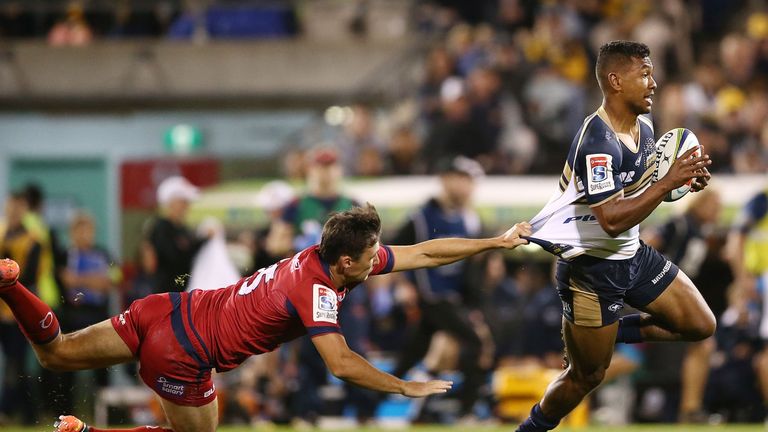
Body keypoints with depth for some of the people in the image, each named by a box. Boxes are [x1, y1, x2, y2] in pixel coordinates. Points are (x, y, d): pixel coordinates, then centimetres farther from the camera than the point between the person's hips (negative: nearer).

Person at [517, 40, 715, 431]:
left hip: (632, 255, 8)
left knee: (701, 325, 6)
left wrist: (685, 182, -4)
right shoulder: (598, 142, -28)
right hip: (591, 269, -8)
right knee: (586, 377, 2)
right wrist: (669, 182, -34)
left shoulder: (643, 124, -1)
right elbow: (612, 220, -34)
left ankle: (615, 331, 22)